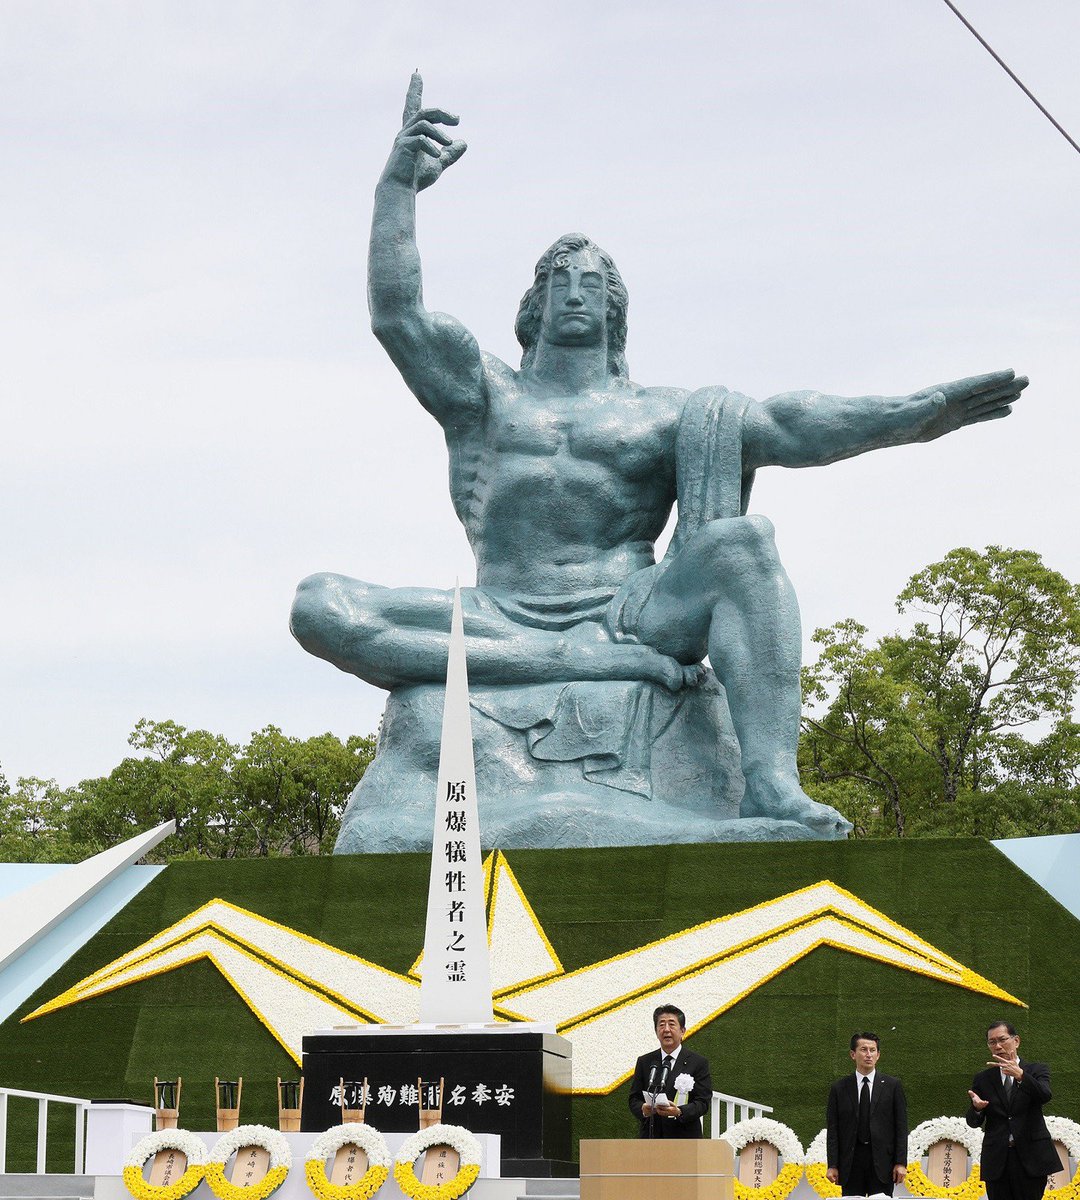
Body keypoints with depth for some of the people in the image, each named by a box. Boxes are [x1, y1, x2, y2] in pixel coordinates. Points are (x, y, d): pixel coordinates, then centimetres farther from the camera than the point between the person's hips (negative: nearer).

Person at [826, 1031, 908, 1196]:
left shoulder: (893, 1086, 5)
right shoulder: (839, 1088, 7)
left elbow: (901, 1126, 4)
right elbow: (832, 1129, 6)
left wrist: (901, 1163, -4)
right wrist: (832, 1165, -2)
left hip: (882, 1162, -1)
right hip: (850, 1162, 1)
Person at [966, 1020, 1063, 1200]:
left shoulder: (1037, 1070, 5)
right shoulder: (982, 1079, 11)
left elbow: (1045, 1096, -16)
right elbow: (974, 1122, 7)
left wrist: (1020, 1075, -32)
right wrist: (976, 1107, -17)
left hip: (1030, 1157, -2)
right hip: (997, 1161, 2)